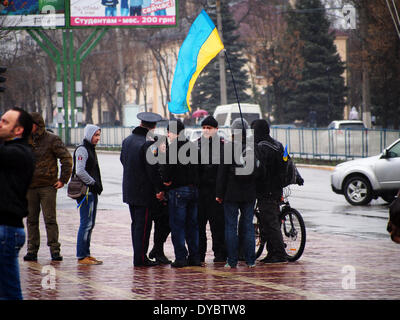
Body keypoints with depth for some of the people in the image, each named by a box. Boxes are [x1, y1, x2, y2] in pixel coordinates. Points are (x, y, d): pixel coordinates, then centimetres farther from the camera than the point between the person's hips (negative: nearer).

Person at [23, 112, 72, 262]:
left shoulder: (52, 140, -4)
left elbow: (66, 158, -3)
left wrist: (63, 179, -8)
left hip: (48, 186, -4)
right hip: (30, 186, 4)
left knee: (50, 219, -4)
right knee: (31, 220, 5)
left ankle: (55, 250, 0)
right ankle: (32, 250, 9)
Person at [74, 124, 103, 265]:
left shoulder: (91, 149, 19)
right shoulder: (82, 150, -12)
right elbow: (80, 172, -20)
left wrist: (97, 186, 11)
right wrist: (94, 183, -14)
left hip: (92, 192, 10)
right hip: (85, 191, -10)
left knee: (90, 224, 11)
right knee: (86, 223, -10)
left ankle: (86, 253, 16)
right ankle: (81, 256, -9)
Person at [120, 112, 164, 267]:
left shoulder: (127, 141, 6)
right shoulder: (148, 144, -19)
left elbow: (123, 159, 16)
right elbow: (153, 169, -18)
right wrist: (159, 189, -11)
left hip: (129, 189, 8)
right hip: (144, 190, -8)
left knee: (136, 223, 16)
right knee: (143, 224, -3)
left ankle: (138, 255, 21)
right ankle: (140, 258, -2)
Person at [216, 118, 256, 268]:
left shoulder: (228, 147, -10)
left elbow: (222, 172, -8)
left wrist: (219, 193, -1)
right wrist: (256, 191, 17)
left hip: (231, 193, -3)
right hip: (249, 194, 3)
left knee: (231, 226, 3)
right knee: (248, 225, 10)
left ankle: (232, 261, 2)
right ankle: (250, 260, 10)